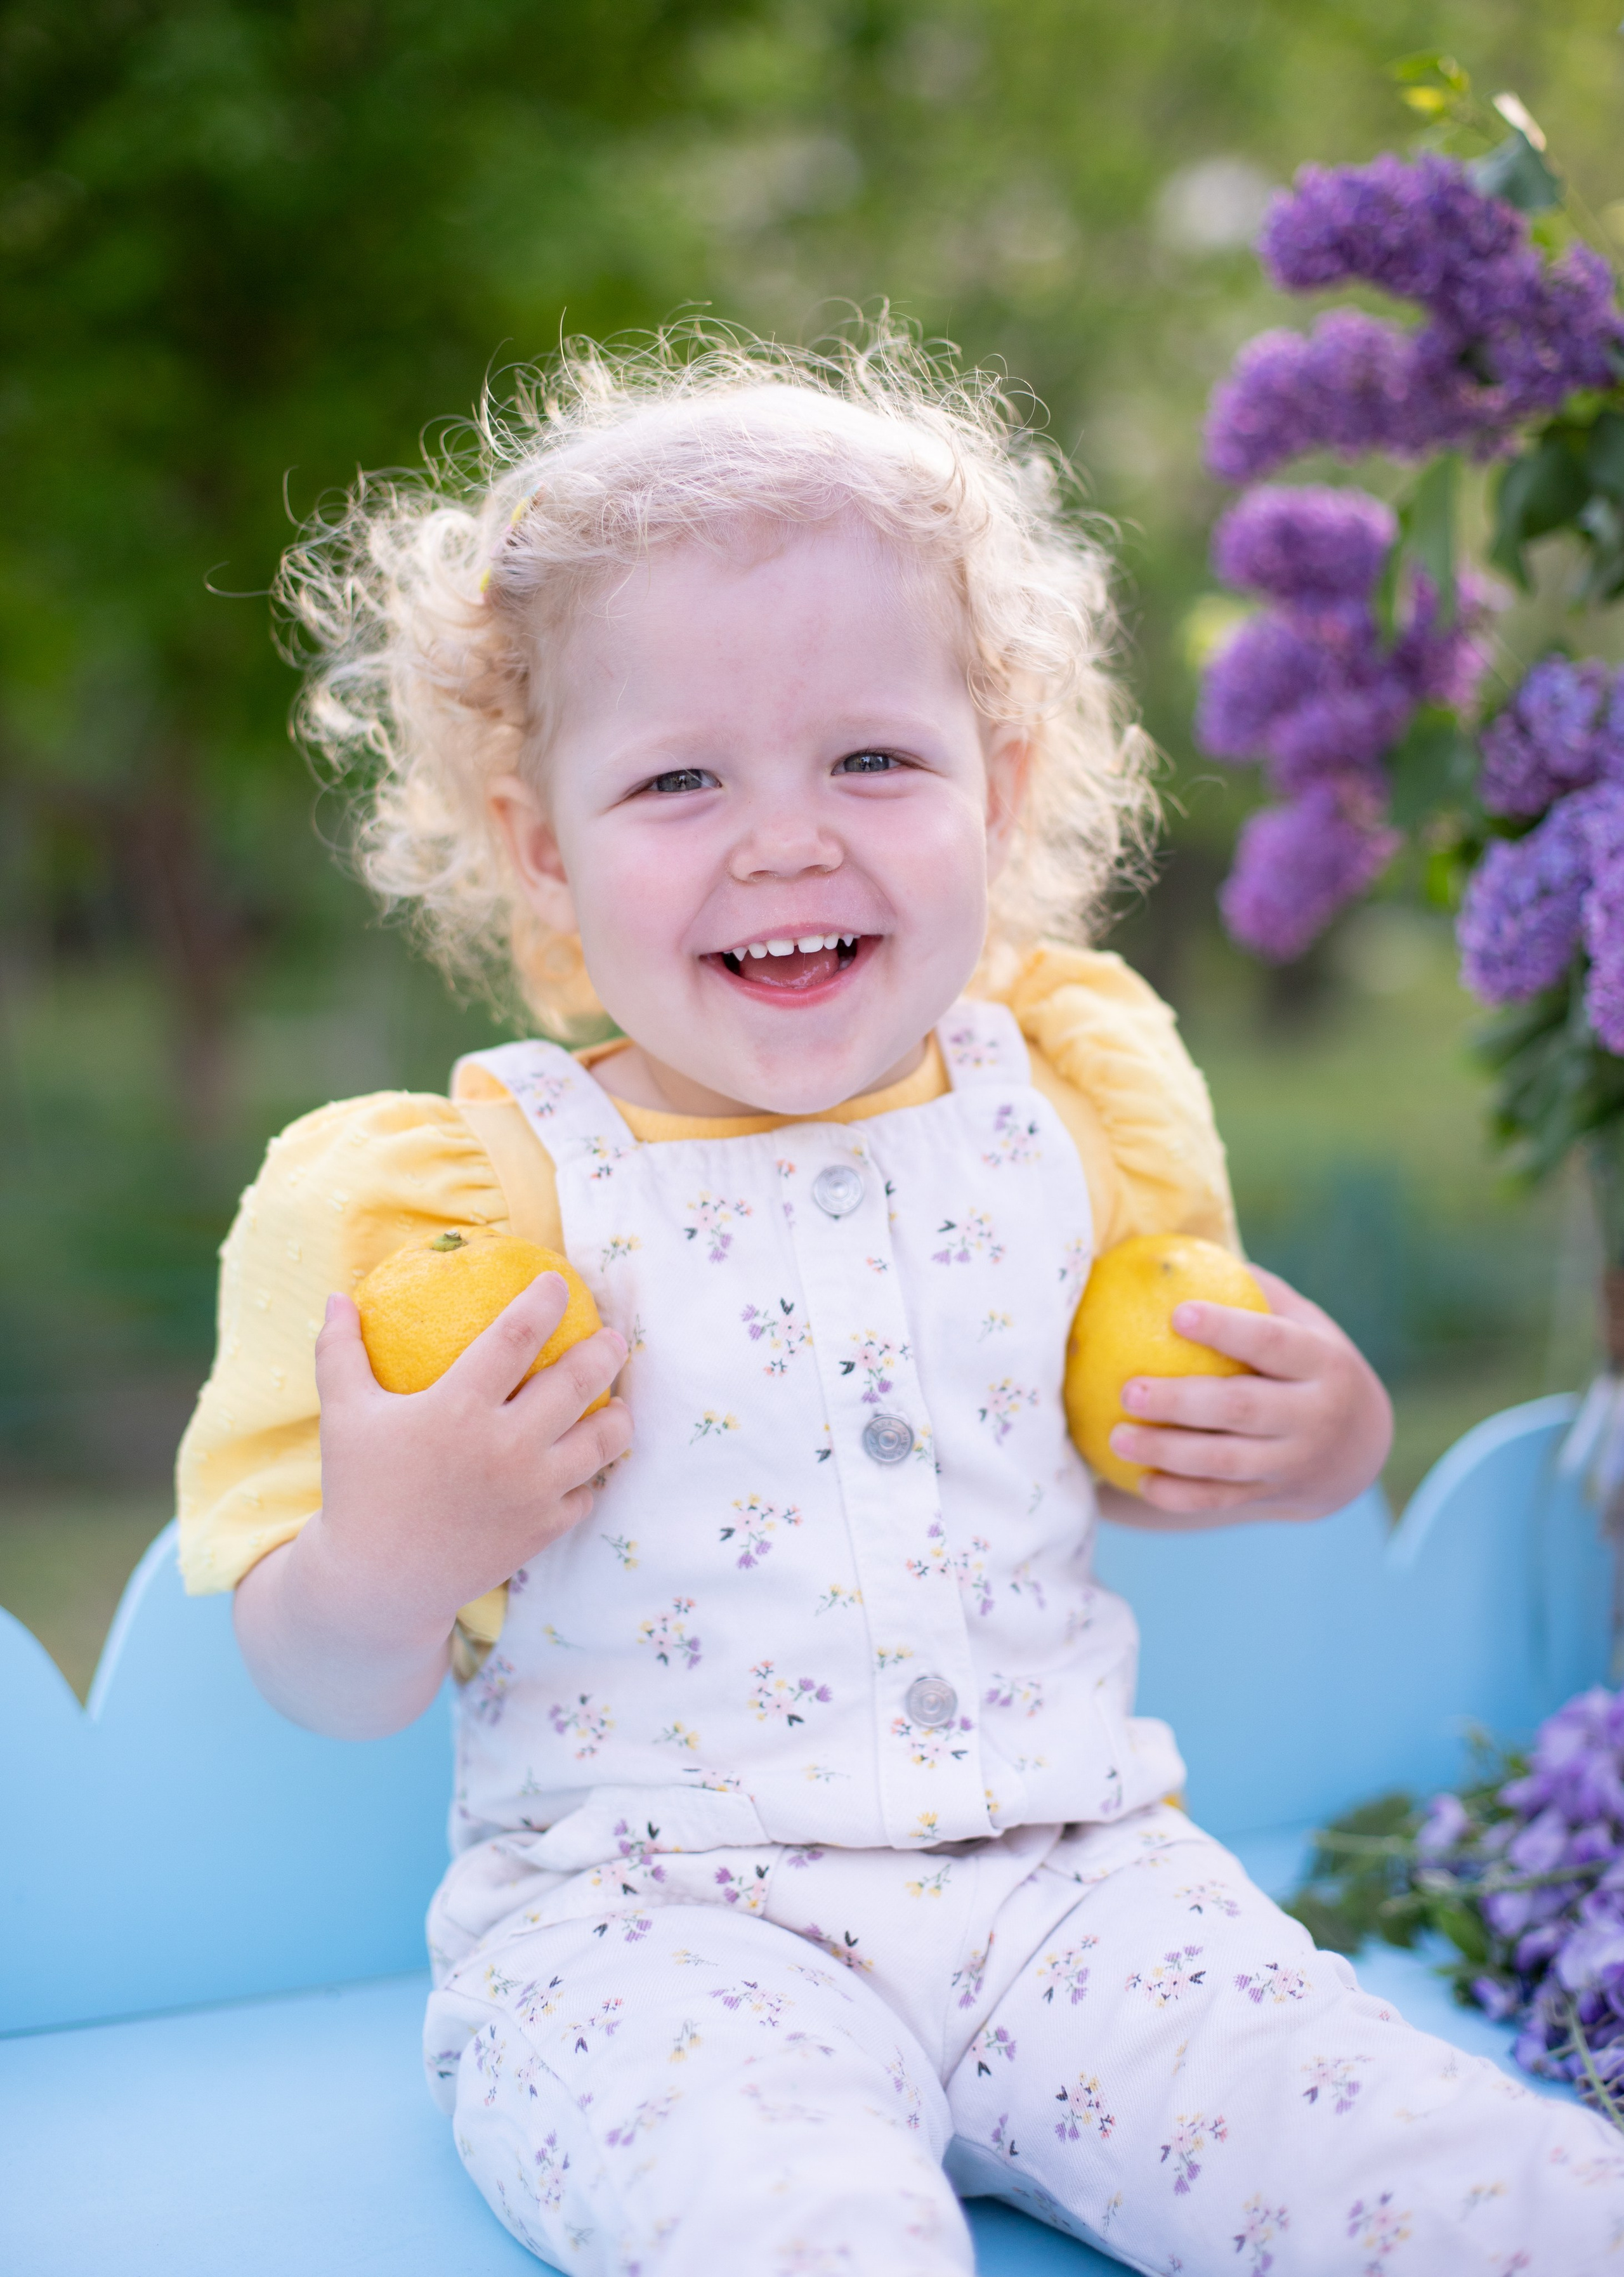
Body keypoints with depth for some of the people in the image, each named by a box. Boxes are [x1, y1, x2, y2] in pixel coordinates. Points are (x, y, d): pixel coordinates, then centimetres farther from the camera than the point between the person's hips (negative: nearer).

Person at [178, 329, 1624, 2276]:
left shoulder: (1069, 1107, 5)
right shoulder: (469, 1192, -7)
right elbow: (328, 1681, -3)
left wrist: (1322, 1438, -1)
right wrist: (383, 1566, -25)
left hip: (1064, 1876, 3)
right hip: (649, 1920, -2)